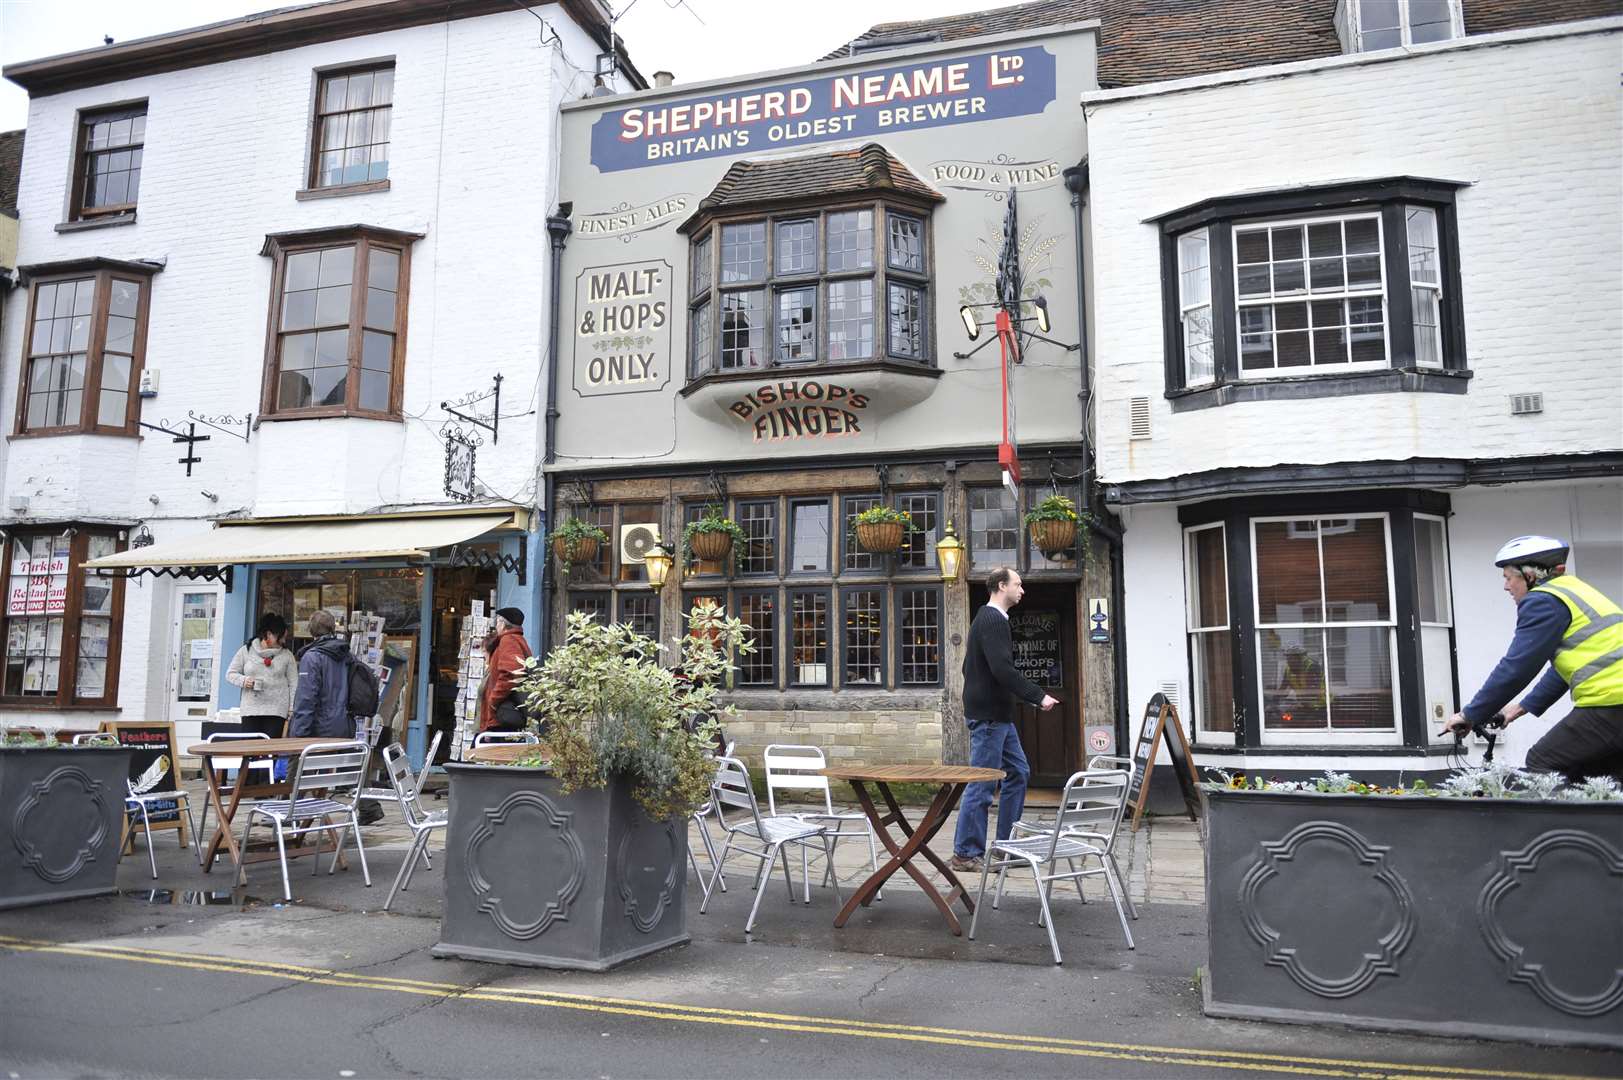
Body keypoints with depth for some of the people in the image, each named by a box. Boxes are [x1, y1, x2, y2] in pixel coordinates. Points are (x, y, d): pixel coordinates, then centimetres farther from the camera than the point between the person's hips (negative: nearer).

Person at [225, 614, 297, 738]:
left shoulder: (287, 655, 5)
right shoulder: (246, 651, 6)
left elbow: (293, 683, 5)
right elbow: (230, 674, 13)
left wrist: (292, 710, -2)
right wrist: (243, 680, -9)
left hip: (276, 712, -1)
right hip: (250, 710, 1)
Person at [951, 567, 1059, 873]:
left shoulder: (988, 619, 18)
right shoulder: (993, 621, -15)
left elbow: (978, 667, 24)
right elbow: (1003, 670, -25)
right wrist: (1038, 696, -19)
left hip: (997, 715, 11)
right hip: (988, 716, -11)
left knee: (1018, 773, 14)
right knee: (982, 784, -5)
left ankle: (1006, 845, 19)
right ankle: (965, 854, 3)